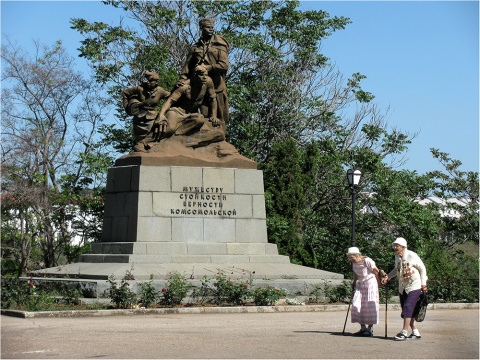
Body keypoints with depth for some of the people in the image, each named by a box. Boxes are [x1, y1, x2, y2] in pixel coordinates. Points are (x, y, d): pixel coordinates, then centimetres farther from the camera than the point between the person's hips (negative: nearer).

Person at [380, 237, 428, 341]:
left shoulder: (412, 256, -14)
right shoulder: (397, 256, 5)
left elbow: (422, 269, -5)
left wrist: (423, 283, -7)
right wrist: (387, 276, 7)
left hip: (414, 286, -7)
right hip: (403, 287, 7)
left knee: (407, 308, -17)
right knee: (406, 311, 5)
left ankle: (404, 332, -14)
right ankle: (415, 332, 14)